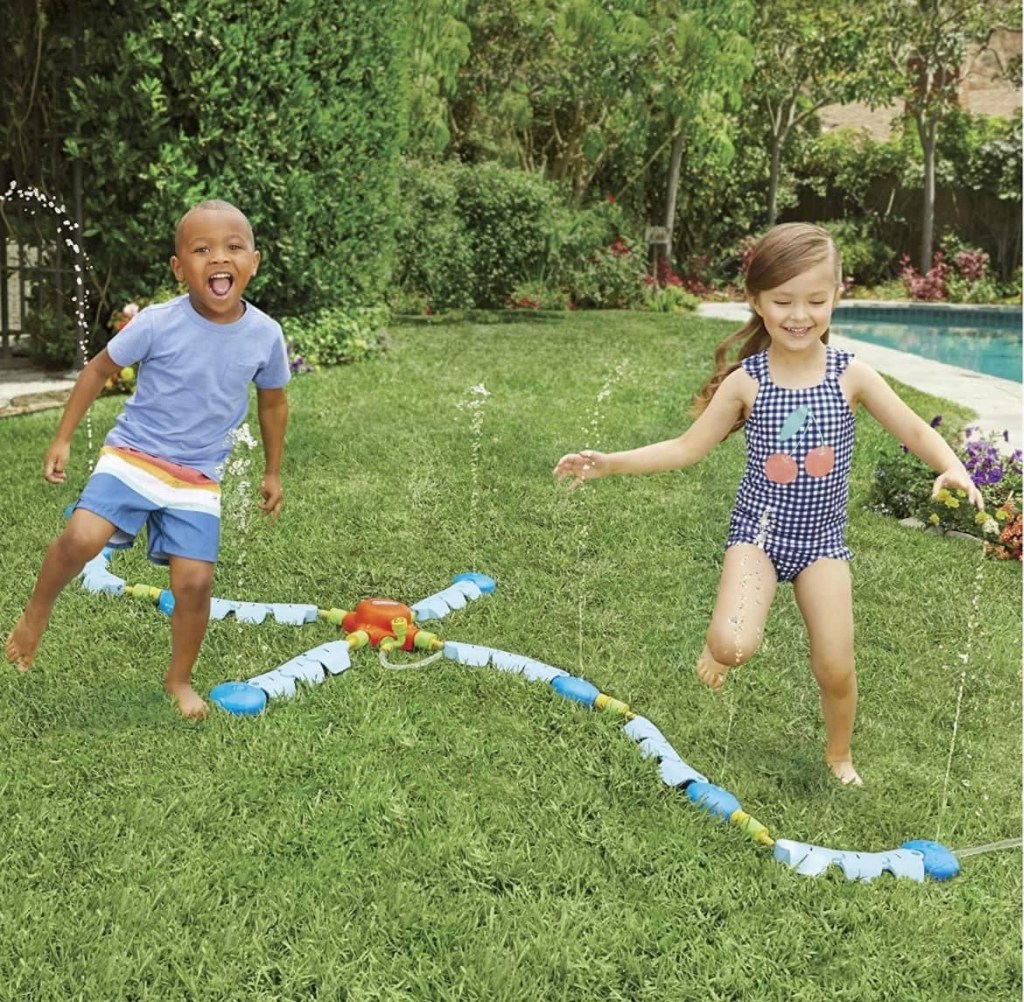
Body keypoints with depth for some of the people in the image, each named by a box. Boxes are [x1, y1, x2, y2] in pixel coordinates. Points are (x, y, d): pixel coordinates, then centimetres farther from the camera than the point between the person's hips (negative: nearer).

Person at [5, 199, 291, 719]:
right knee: (81, 539, -23)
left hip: (198, 477, 2)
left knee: (195, 582, -6)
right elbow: (98, 370, 0)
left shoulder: (265, 335, -9)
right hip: (133, 455, -2)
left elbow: (273, 403, 10)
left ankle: (179, 678, 20)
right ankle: (37, 611, 9)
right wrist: (62, 438, 1)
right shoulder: (157, 324, -16)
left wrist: (272, 472, 16)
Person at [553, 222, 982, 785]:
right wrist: (609, 463, -11)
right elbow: (687, 448, -3)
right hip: (759, 529, -1)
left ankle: (839, 754, 34)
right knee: (734, 647, -24)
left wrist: (952, 468, -21)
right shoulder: (746, 381, -8)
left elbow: (915, 432, 0)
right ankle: (719, 646, 15)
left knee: (835, 668, 3)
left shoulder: (851, 376, -6)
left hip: (823, 536, 1)